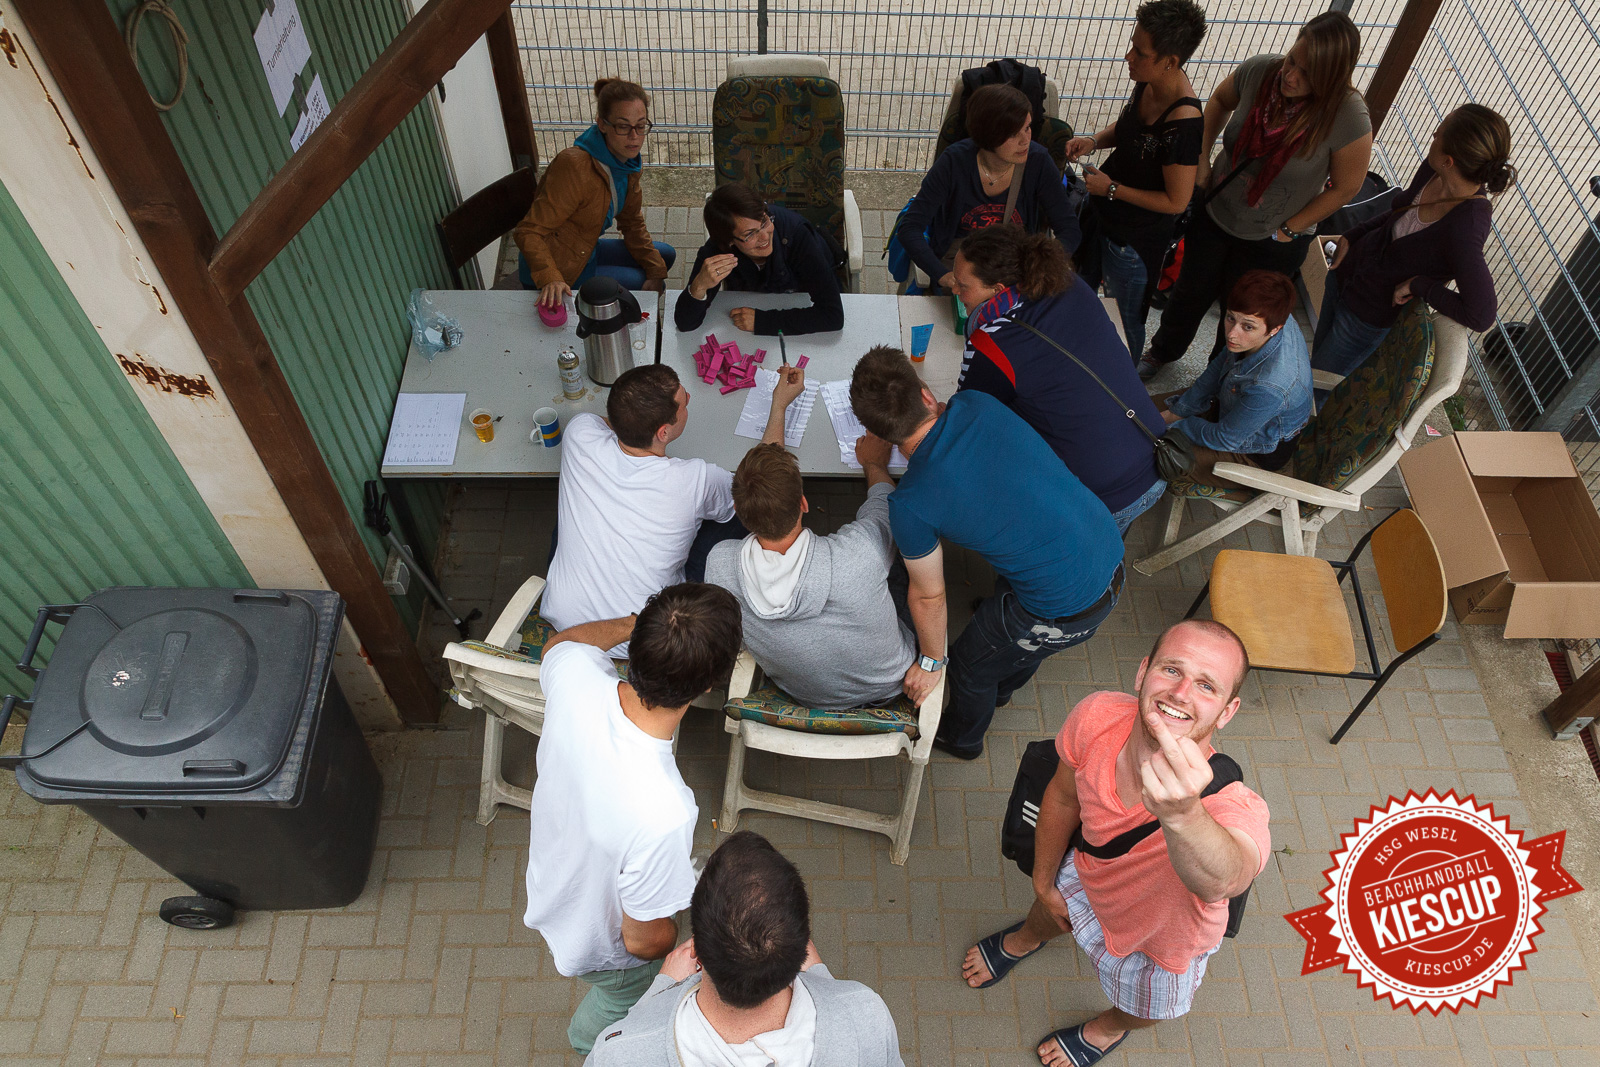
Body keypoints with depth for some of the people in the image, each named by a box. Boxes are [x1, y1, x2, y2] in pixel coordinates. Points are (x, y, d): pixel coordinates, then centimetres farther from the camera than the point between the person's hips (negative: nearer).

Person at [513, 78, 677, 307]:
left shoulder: (628, 162, -5)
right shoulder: (575, 167, -31)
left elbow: (633, 224, 8)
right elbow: (530, 232, -30)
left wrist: (656, 271, -2)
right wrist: (550, 279, -46)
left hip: (586, 252, 9)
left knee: (666, 255, 16)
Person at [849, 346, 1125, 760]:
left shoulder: (909, 505, -22)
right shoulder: (976, 402, -9)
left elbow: (928, 596, -6)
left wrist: (930, 662, 10)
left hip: (1065, 611, -6)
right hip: (1110, 553, 7)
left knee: (970, 665, 23)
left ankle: (961, 738, 56)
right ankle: (1004, 685, 69)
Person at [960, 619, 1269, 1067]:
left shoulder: (1235, 808, -47)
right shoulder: (1096, 717, -33)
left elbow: (1222, 881, -71)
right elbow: (1063, 797, -12)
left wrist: (1180, 813, -92)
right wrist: (1044, 880, 4)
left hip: (1160, 942, -2)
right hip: (1089, 878, 2)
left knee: (1137, 1012, 30)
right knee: (1049, 911, 35)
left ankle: (1106, 1030, 67)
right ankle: (1025, 940, 72)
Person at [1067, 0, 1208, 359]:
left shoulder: (1183, 124, -35)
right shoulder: (1147, 83, -11)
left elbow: (1176, 201, -26)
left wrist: (1111, 189, -22)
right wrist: (1094, 141, -9)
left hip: (1134, 238, -8)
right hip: (1100, 211, 9)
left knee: (1127, 315, 16)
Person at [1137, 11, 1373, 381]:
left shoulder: (1348, 117, -30)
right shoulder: (1259, 70, -20)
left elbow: (1345, 187, -16)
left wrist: (1288, 230, -13)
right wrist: (1201, 160, -3)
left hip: (1271, 242, -3)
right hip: (1214, 215, 3)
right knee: (1191, 293, 24)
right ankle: (1162, 351, 55)